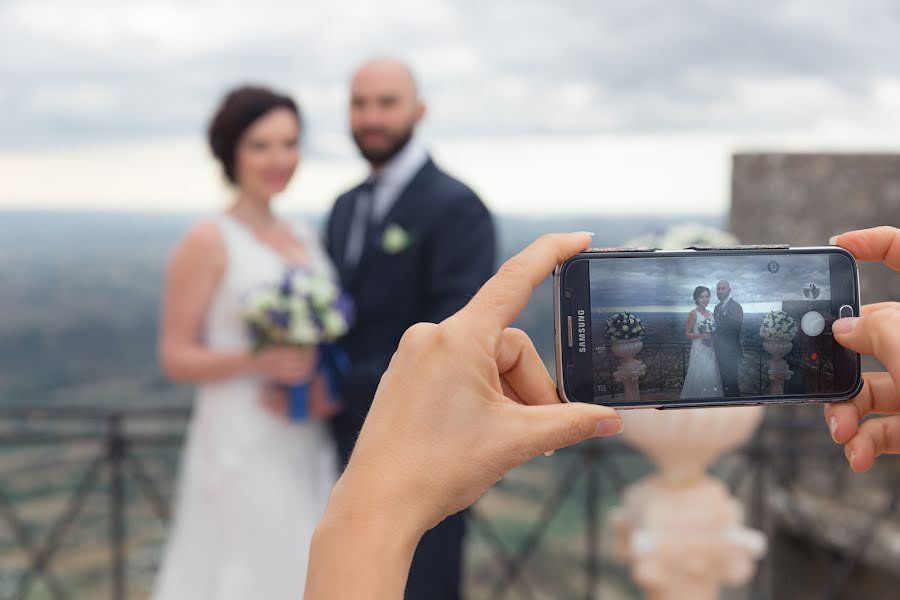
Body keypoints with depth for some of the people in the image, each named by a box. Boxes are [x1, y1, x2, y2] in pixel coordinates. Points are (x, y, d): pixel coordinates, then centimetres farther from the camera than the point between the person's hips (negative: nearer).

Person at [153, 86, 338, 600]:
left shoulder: (306, 238, 12)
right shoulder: (209, 243, -7)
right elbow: (176, 357, -8)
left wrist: (328, 384, -2)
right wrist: (258, 361, -23)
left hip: (310, 451, 6)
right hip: (243, 452, -6)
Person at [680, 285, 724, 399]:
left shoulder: (710, 313, 12)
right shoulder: (693, 314, -6)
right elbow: (688, 334, -6)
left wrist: (712, 335, 4)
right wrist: (701, 335, -20)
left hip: (710, 351, 6)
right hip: (699, 350, -6)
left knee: (711, 377, 4)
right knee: (699, 377, -7)